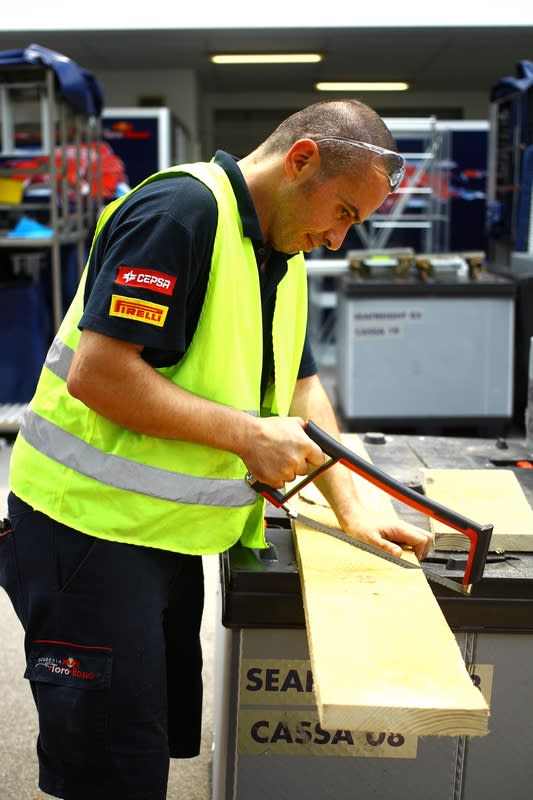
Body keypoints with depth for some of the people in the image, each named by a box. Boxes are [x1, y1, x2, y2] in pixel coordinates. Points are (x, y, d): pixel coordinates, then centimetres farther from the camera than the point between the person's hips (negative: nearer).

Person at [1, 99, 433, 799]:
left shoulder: (286, 254, 10)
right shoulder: (181, 209, -19)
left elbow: (301, 387, 13)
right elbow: (97, 374, -26)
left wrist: (351, 511, 4)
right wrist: (248, 434, -22)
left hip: (172, 536, 9)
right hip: (90, 526, -9)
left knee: (167, 738, 21)